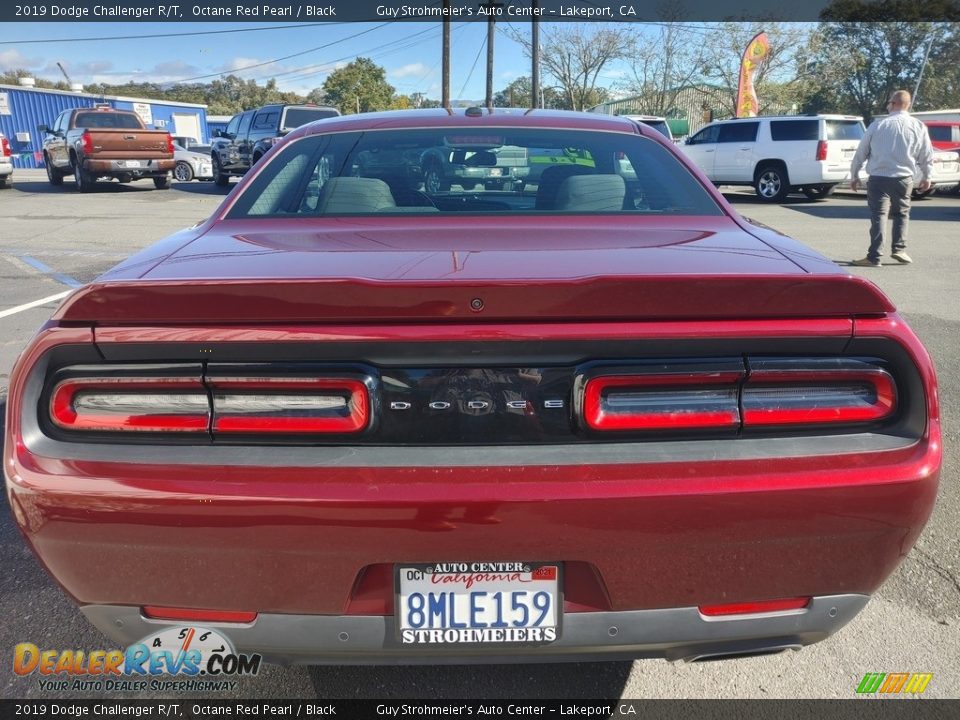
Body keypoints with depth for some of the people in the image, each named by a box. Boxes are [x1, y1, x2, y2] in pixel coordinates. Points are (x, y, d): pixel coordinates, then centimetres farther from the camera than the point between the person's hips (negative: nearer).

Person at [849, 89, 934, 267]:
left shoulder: (878, 125, -3)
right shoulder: (918, 126, 2)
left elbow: (861, 152, 1)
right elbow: (927, 155, 6)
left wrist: (854, 175, 13)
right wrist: (926, 177, 21)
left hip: (878, 178, -1)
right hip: (904, 178, 2)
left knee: (878, 215, -1)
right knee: (901, 214, 19)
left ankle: (874, 257, -7)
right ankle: (899, 249, 14)